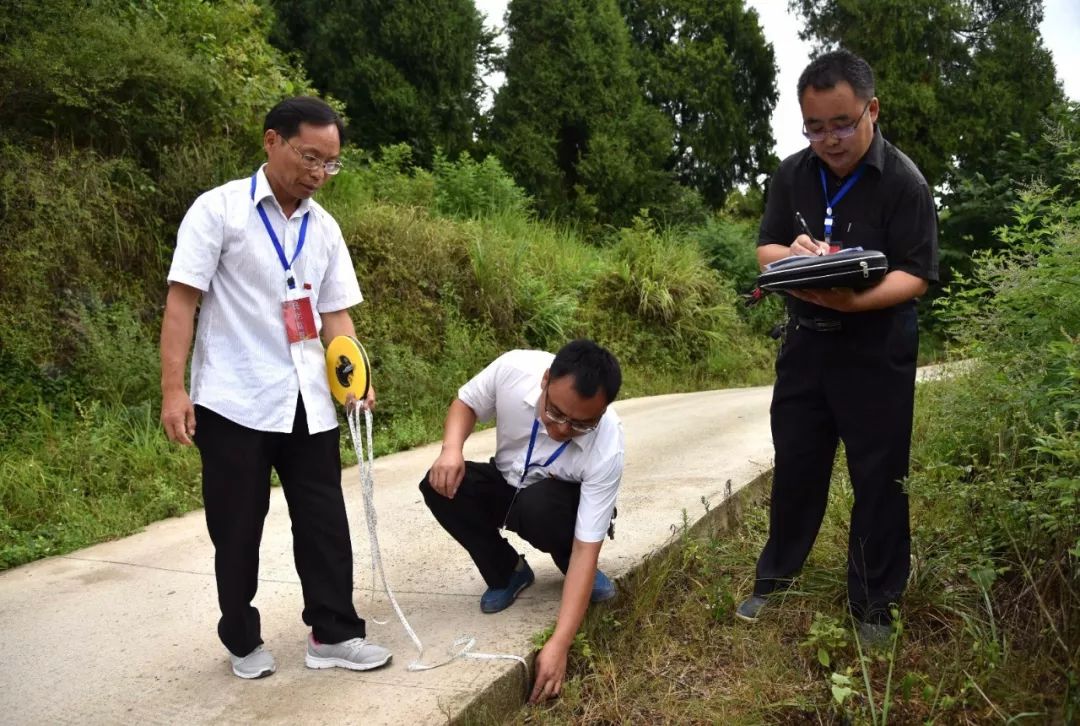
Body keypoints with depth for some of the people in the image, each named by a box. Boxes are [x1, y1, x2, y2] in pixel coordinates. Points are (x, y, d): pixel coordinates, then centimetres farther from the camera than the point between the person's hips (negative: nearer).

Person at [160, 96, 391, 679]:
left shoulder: (324, 228, 10)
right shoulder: (218, 209, -5)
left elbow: (335, 314, 11)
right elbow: (181, 300, -9)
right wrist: (173, 389, -15)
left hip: (308, 403, 5)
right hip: (233, 402, -4)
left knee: (323, 520, 8)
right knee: (237, 529, 8)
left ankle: (333, 633, 22)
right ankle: (243, 641, 27)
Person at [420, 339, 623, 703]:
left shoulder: (606, 450, -36)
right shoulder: (514, 368, -31)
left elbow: (586, 548, -34)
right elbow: (466, 402, -8)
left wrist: (558, 644, -40)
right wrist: (451, 449, -30)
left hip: (561, 503, -3)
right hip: (509, 485, 3)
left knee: (536, 505, -39)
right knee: (440, 485, -26)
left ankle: (582, 577, -4)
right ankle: (508, 573, -2)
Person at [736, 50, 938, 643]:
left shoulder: (904, 182, -13)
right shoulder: (792, 174, 2)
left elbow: (916, 276, -15)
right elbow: (765, 248, 6)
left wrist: (856, 299, -34)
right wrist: (792, 254, -18)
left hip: (876, 350, -4)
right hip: (805, 342, 4)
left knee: (878, 478, 5)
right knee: (795, 465, 13)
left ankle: (873, 604, 20)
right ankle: (775, 576, 29)